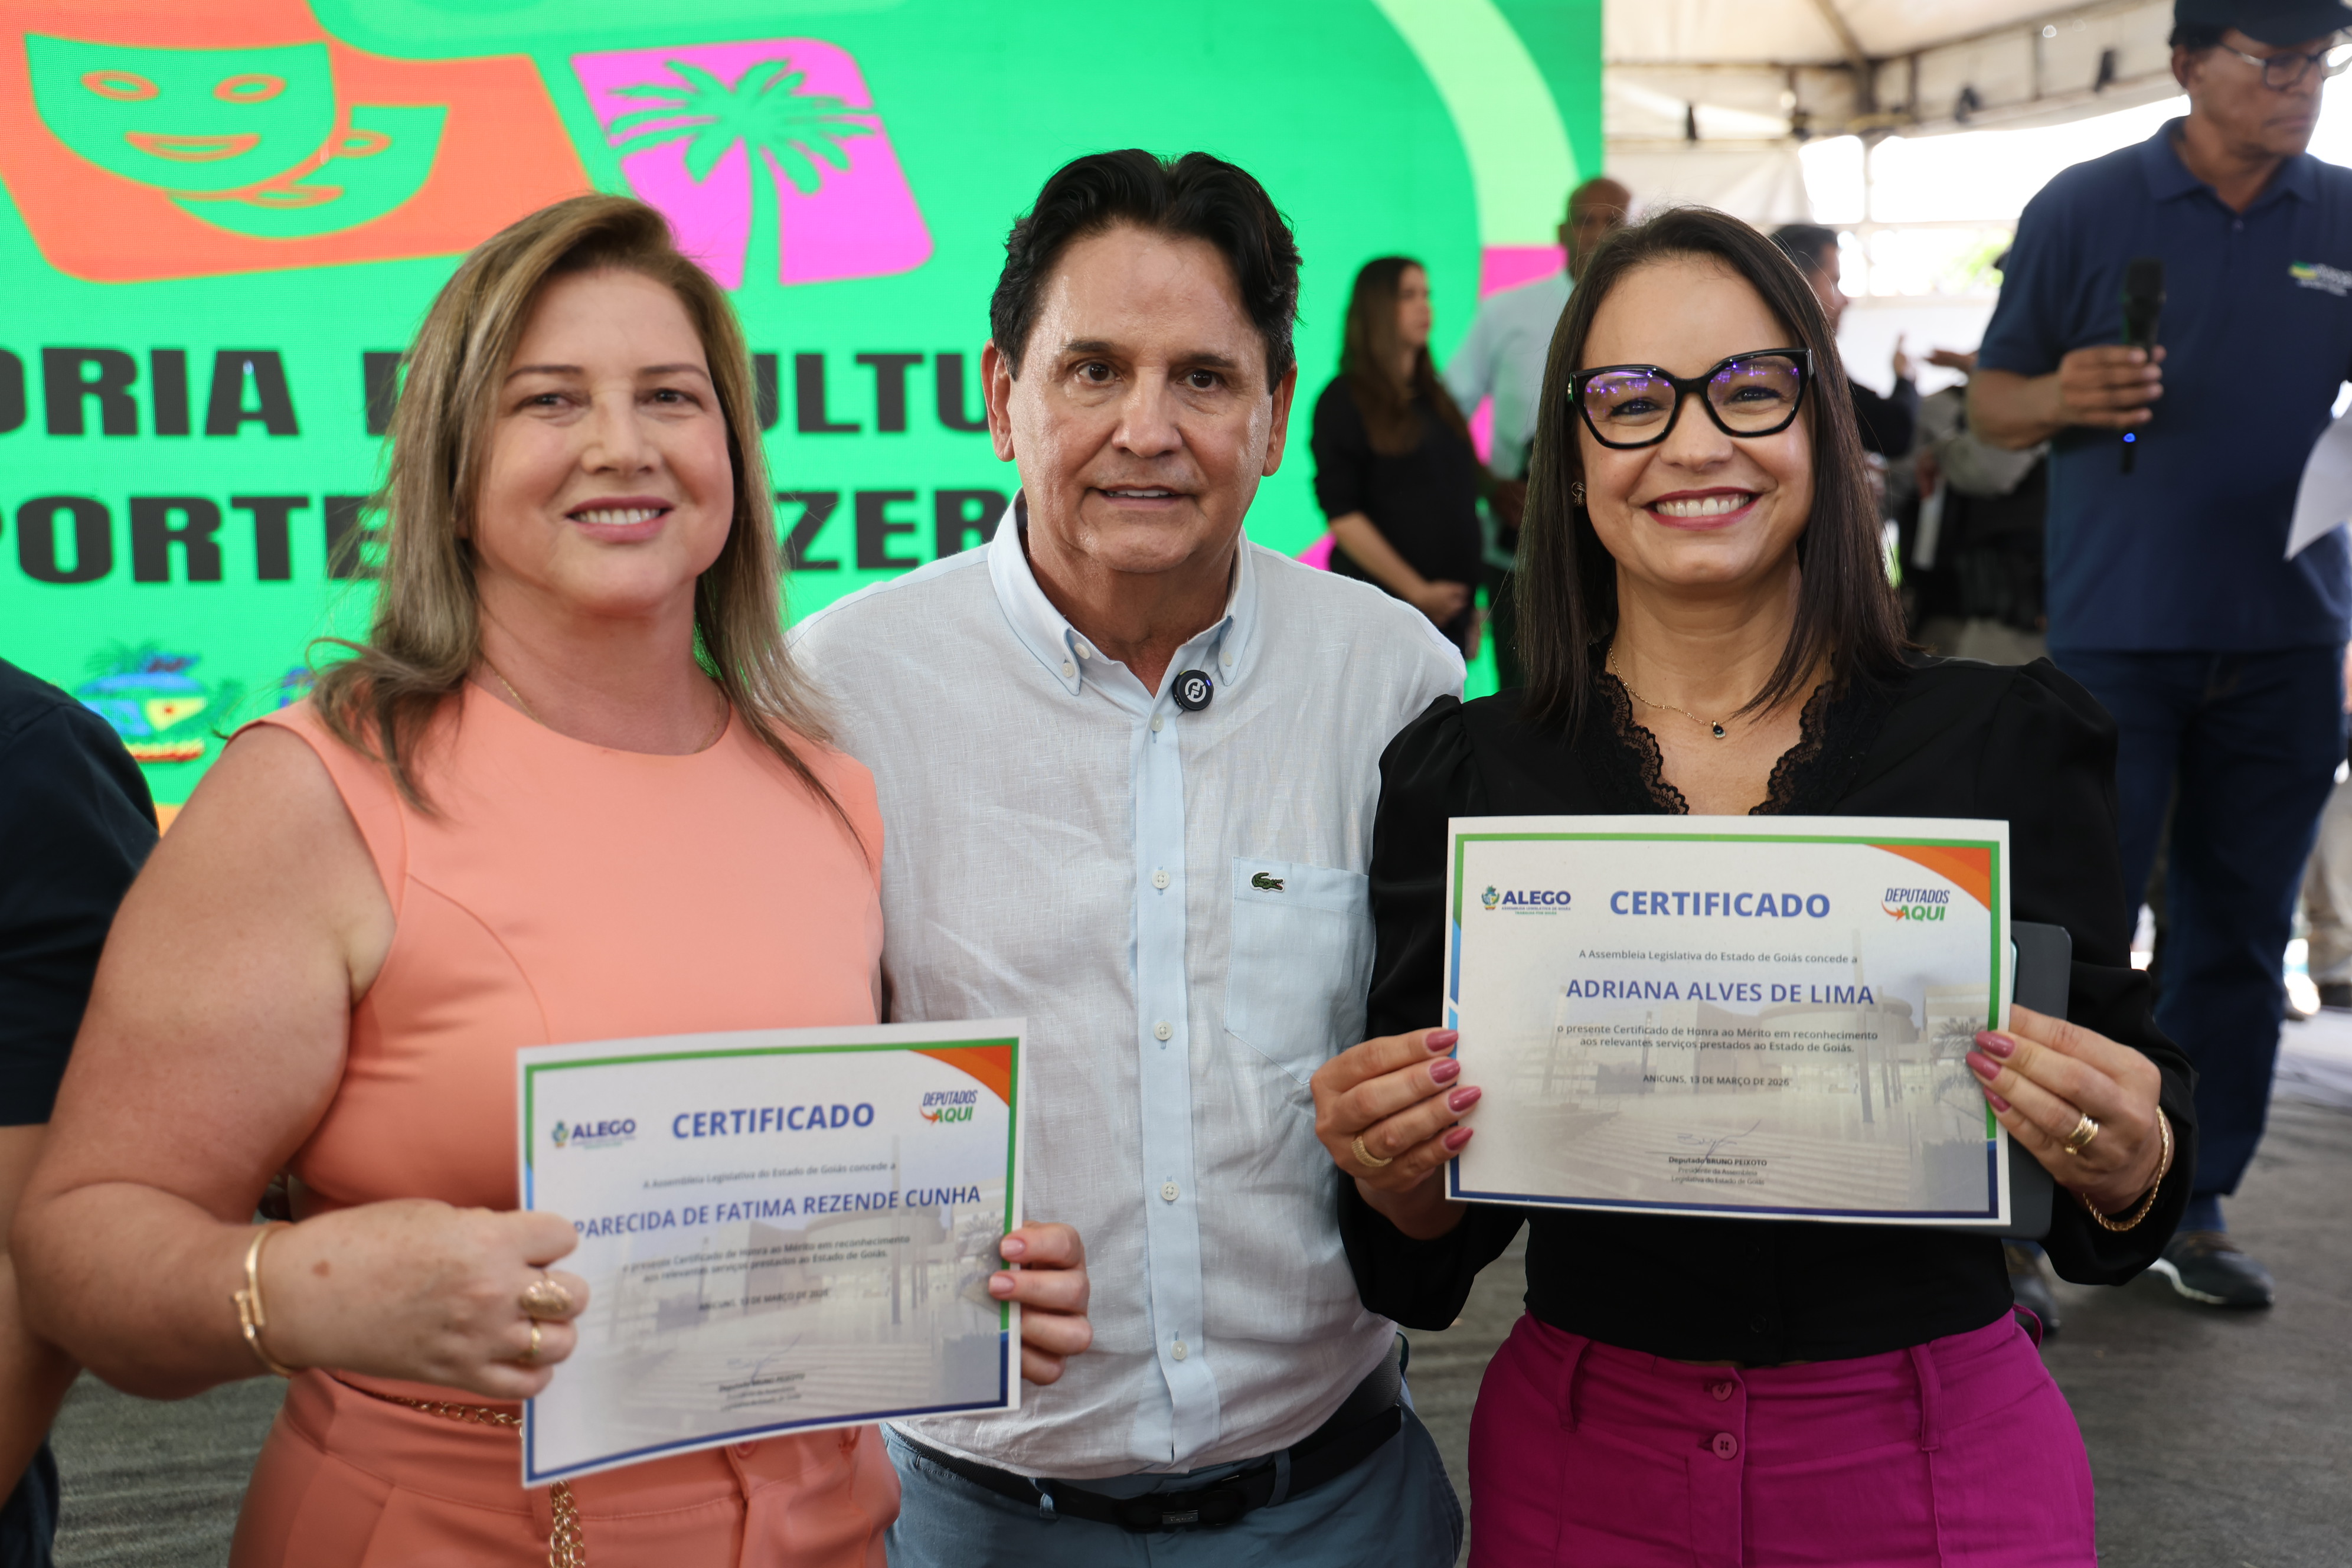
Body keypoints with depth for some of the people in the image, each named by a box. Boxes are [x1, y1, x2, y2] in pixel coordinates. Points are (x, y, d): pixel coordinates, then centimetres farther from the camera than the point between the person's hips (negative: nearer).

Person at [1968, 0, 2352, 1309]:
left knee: (2239, 939, 8)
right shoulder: (2084, 208, 1)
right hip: (2118, 637, -3)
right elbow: (1991, 402, 4)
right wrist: (2061, 395, -18)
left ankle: (2197, 1202, 19)